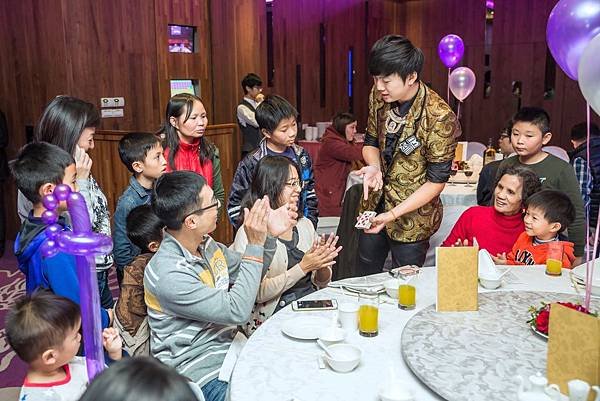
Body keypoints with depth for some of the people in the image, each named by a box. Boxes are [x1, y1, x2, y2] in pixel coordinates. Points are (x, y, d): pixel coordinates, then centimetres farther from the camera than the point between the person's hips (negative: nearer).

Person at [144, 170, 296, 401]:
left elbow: (249, 275, 14)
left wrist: (269, 236, -2)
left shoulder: (206, 244, 0)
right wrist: (255, 244, -22)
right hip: (204, 375, -7)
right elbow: (237, 312, -24)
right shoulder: (167, 274, -25)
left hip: (230, 350, 7)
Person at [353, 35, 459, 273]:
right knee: (365, 277, 23)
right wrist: (374, 166, -16)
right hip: (375, 203, 6)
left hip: (412, 215, -6)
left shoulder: (439, 118, -25)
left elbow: (436, 181, -19)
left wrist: (392, 214, -25)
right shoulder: (379, 96, -7)